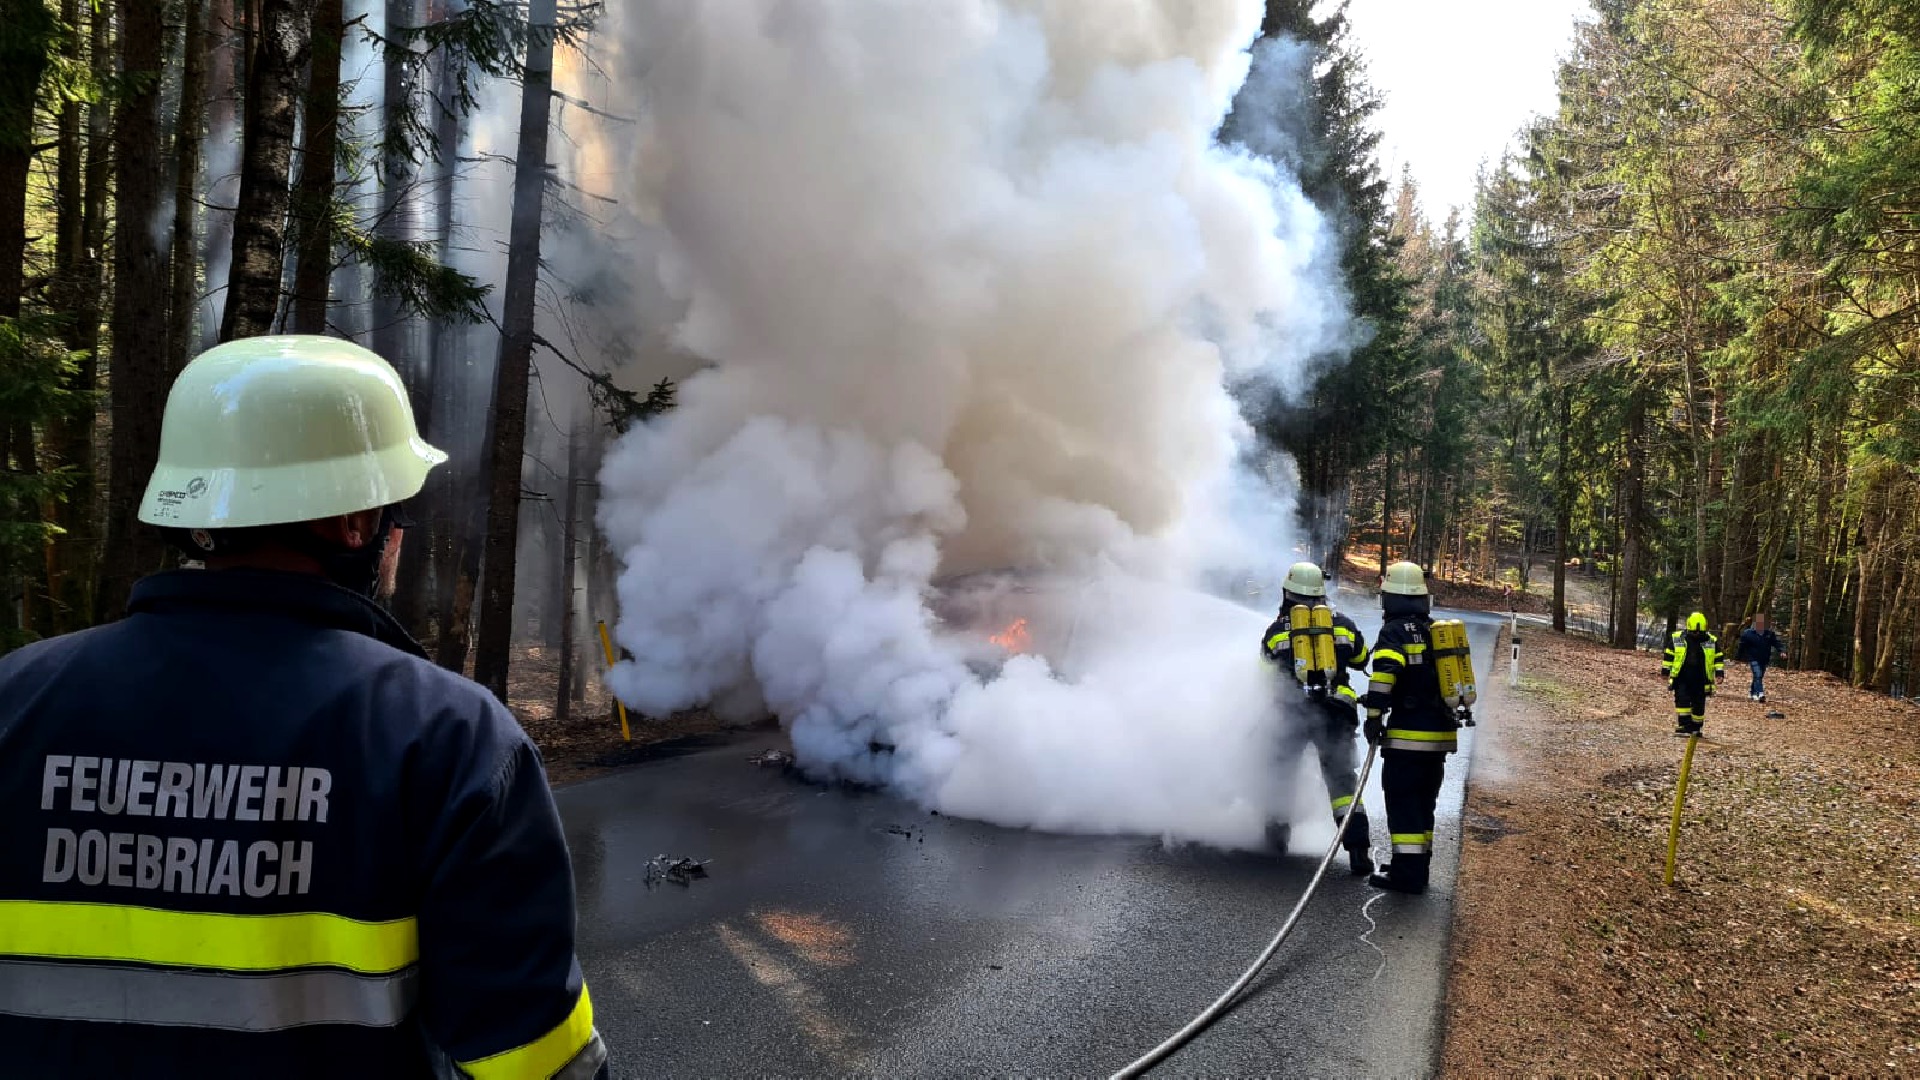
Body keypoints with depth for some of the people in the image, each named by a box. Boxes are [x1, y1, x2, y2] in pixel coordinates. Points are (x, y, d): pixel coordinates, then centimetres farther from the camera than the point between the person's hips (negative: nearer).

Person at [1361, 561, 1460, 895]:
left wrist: (1374, 714, -22)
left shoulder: (1395, 632, -10)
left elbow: (1384, 671, -25)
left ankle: (1407, 873, -5)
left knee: (1402, 801, -4)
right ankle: (1418, 866, 23)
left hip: (1408, 733, -8)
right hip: (1442, 732, 8)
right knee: (1424, 801, 16)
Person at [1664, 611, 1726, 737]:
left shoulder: (1712, 641, 4)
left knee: (1699, 704, 6)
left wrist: (1719, 673, 1)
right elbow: (1669, 656, 7)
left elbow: (1718, 658, 10)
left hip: (1700, 680, 1)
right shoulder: (1677, 639, 1)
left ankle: (1695, 729, 18)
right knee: (1682, 701, -12)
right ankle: (1683, 726, -9)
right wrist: (1666, 672, 5)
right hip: (1682, 678, -1)